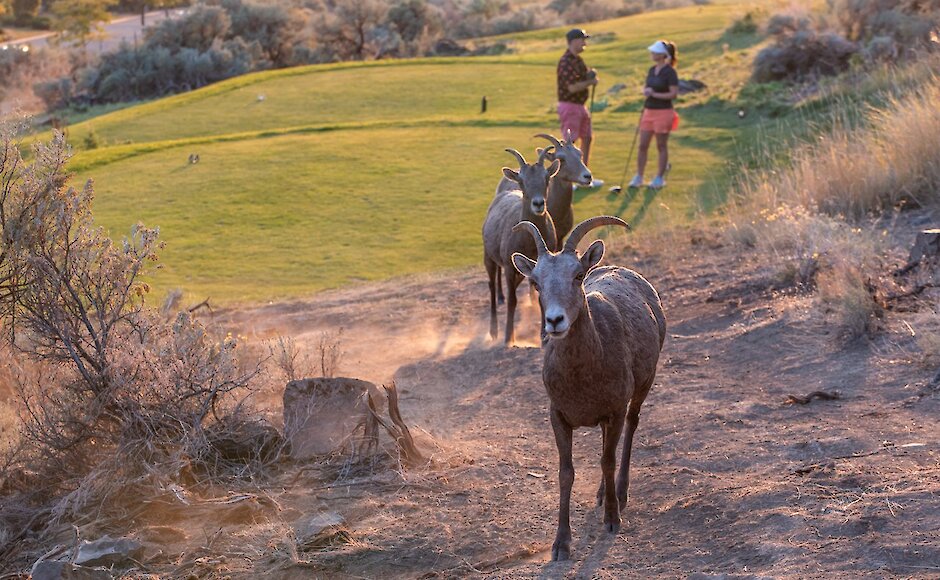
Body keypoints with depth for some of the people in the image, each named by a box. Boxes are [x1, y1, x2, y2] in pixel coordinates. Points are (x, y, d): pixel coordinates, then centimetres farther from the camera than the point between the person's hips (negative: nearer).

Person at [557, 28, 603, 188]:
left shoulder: (579, 60, 12)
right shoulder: (566, 62, -18)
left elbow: (584, 78, 20)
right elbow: (573, 87, -25)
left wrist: (591, 75, -2)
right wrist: (590, 82, -11)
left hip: (580, 106, 10)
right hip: (569, 105, -10)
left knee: (587, 138, 14)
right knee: (569, 142, -9)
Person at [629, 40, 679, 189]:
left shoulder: (670, 72, -12)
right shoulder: (652, 70, 11)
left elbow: (674, 94, -15)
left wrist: (654, 94, -17)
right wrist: (646, 91, -3)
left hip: (663, 112, -7)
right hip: (649, 111, 7)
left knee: (661, 146, 3)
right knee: (643, 145, 6)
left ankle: (660, 178, 13)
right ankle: (638, 177, 13)